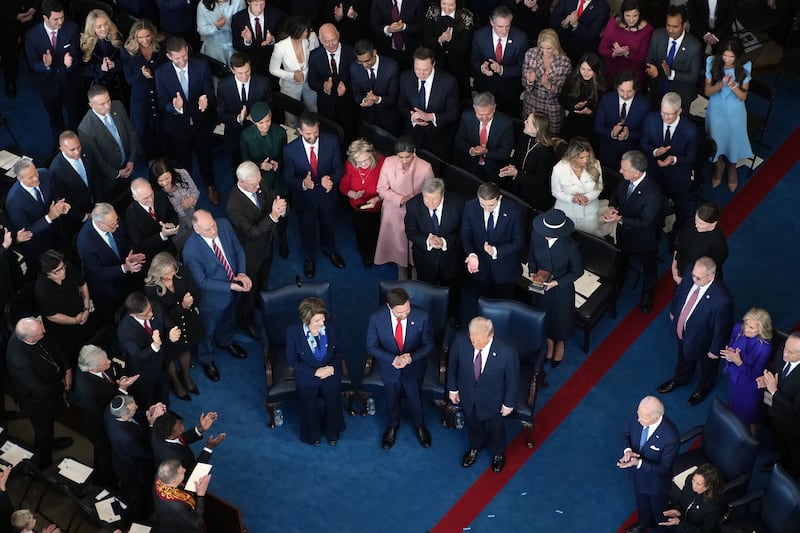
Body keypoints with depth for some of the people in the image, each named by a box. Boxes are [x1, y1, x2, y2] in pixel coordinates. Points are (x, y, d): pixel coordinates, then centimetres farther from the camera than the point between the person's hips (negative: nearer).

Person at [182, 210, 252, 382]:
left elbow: (239, 250, -6)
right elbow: (202, 282, -25)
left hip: (234, 287, 5)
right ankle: (206, 359, 53)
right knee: (208, 330, 24)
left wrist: (242, 272, -21)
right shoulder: (191, 251, -37)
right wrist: (230, 286, -29)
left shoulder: (224, 225, -22)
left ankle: (225, 342, 67)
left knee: (229, 319, 34)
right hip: (212, 296, -5)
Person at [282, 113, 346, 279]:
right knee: (307, 229, 24)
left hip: (326, 194, 2)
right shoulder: (290, 150, -26)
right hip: (305, 197, -2)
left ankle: (329, 250, 61)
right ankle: (309, 258, 53)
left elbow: (339, 169, -13)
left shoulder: (331, 142, -22)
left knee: (328, 225, 29)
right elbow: (288, 177, -15)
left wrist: (331, 179, -37)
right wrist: (303, 183, -37)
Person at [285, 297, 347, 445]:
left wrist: (333, 366, -21)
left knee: (332, 404, 21)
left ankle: (332, 433, 52)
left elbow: (341, 350, -4)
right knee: (309, 406, 21)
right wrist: (315, 372, -22)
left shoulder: (331, 326, -21)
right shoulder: (293, 331, -25)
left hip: (331, 374, 1)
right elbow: (292, 360, -16)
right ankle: (313, 435, 52)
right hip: (307, 377, -1)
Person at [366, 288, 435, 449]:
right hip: (389, 369, 0)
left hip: (414, 368, 0)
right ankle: (392, 427, 57)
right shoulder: (376, 317, -27)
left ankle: (420, 426, 56)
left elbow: (429, 344, -14)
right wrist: (393, 359, -27)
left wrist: (411, 357, -30)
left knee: (416, 399, 25)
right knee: (392, 400, 26)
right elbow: (372, 346, -14)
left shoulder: (421, 316, -28)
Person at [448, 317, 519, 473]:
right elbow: (453, 365, -8)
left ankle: (498, 453, 61)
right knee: (473, 425, 32)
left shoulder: (507, 353, -37)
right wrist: (452, 388, 2)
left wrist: (509, 403, -6)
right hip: (467, 396, 2)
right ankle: (475, 447, 65)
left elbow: (513, 379, -18)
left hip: (493, 401, -2)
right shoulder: (461, 341, -30)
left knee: (495, 428, 28)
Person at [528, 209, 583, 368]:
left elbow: (578, 271, -16)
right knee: (544, 316, 27)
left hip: (562, 289, -3)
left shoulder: (570, 246, -33)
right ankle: (549, 342, 58)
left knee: (561, 317, 25)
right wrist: (532, 272, -16)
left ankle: (560, 343, 57)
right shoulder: (536, 235, -23)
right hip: (540, 285, 3)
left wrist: (557, 282, -23)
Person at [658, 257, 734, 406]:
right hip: (682, 330, 5)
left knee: (707, 365, 30)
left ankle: (703, 388, 62)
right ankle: (680, 379, 67)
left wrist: (715, 350, -12)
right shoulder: (689, 273, -28)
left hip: (703, 339, -5)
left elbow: (722, 327, -27)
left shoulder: (722, 299, -45)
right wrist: (673, 311, 13)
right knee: (684, 356, 36)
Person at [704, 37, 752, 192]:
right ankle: (719, 165, 52)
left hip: (735, 112, -1)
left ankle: (732, 168, 50)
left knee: (733, 140, 19)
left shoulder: (744, 67, -21)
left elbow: (743, 96, -14)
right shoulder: (712, 63, -20)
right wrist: (721, 84, -32)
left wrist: (734, 86, -35)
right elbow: (708, 92, -12)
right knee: (716, 140, 21)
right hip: (716, 110, 1)